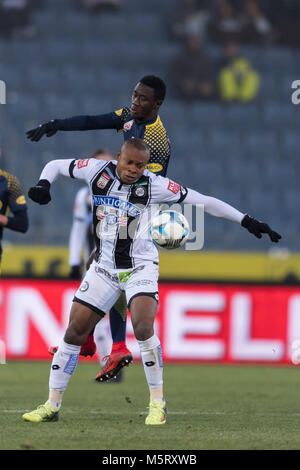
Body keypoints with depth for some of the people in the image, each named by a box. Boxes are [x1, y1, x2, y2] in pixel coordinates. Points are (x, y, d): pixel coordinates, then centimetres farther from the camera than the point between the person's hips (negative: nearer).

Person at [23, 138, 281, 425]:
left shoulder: (153, 185, -10)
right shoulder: (97, 170, -3)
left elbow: (202, 201, -8)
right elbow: (56, 166, 12)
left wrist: (246, 221, -10)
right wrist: (43, 184, -10)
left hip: (140, 268, -3)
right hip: (103, 269, 3)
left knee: (143, 328, -24)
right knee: (74, 332, -1)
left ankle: (157, 401, -9)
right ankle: (52, 405, 8)